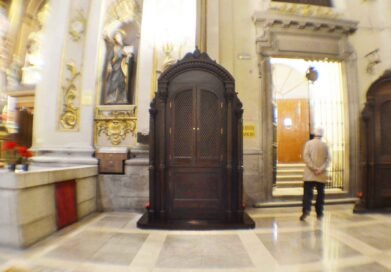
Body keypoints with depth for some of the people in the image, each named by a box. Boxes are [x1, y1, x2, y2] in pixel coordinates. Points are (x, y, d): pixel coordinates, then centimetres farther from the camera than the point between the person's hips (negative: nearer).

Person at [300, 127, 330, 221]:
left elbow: (306, 156, -11)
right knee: (320, 193, 11)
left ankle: (306, 210, -20)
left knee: (308, 192, -3)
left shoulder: (308, 143, -1)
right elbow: (328, 159, -3)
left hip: (309, 174, -2)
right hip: (322, 175, 2)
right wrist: (321, 169, -9)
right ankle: (319, 213, 15)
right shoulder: (325, 145, 5)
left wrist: (313, 167, -11)